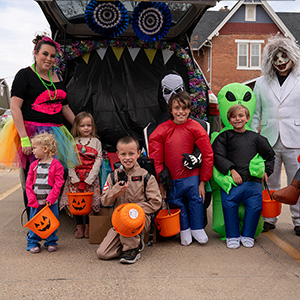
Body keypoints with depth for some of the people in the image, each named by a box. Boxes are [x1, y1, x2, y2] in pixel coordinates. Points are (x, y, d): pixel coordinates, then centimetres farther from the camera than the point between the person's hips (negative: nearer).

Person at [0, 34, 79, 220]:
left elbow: (65, 107, 22)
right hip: (32, 132, -6)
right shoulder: (25, 75, -3)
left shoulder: (57, 77, 16)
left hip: (56, 133, 6)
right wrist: (24, 138, -19)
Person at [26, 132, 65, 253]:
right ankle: (33, 243, 19)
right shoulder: (33, 165, 5)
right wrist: (32, 200, -7)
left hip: (51, 202, -3)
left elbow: (58, 184, -10)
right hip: (35, 202, 3)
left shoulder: (56, 165, -7)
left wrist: (50, 199, -17)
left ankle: (51, 242, 23)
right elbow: (29, 184, 4)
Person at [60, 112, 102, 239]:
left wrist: (90, 178, -10)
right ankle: (79, 225, 13)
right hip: (75, 177, 1)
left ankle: (87, 225, 12)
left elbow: (98, 160, -1)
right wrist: (73, 177, -9)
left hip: (90, 177, -1)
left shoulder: (96, 142, 6)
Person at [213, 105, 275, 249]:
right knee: (229, 204, -26)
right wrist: (232, 170, -11)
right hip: (232, 181, -2)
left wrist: (266, 171, 18)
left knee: (255, 205, -22)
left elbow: (270, 155, 31)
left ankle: (247, 235, 0)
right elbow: (218, 156, 0)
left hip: (253, 180, 2)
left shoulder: (255, 138, 21)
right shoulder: (224, 137, 13)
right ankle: (232, 236, -7)